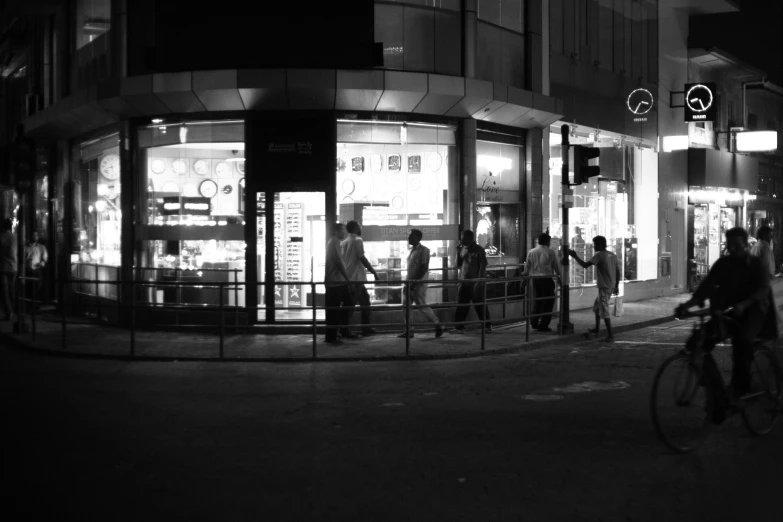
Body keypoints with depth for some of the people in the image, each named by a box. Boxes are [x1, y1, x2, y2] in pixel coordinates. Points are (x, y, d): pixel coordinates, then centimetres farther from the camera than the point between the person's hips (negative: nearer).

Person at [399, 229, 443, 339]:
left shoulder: (423, 250, -11)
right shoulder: (412, 250, 14)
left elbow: (424, 268, -17)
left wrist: (415, 282, -20)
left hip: (419, 283, -8)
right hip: (410, 284, 8)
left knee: (422, 306, -4)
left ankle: (438, 325, 11)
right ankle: (409, 330, 8)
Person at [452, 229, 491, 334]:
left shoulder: (478, 250, -7)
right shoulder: (463, 249, 12)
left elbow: (482, 266, -10)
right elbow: (458, 265, 12)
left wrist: (479, 281, -18)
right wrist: (458, 252, -1)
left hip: (475, 282, -6)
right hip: (463, 282, 6)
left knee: (479, 305, 1)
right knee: (461, 305, 3)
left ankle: (487, 326, 13)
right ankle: (459, 327, 6)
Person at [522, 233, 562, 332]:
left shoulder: (531, 252, 4)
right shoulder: (551, 253, -6)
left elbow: (527, 267, 9)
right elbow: (557, 267, 0)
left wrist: (525, 274, 26)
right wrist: (559, 275, 17)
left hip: (534, 279, 4)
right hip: (547, 279, -4)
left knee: (537, 300, 18)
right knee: (547, 302, 4)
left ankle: (534, 322, 17)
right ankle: (543, 325, 3)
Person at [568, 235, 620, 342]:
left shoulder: (599, 255, -13)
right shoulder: (613, 256, 10)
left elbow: (585, 265, -19)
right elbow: (618, 272, 13)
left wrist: (575, 256, -8)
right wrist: (616, 286, 21)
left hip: (604, 288, -9)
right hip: (611, 287, 9)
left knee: (604, 311, -4)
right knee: (596, 306, 22)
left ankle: (610, 335, -3)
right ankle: (596, 330, 28)